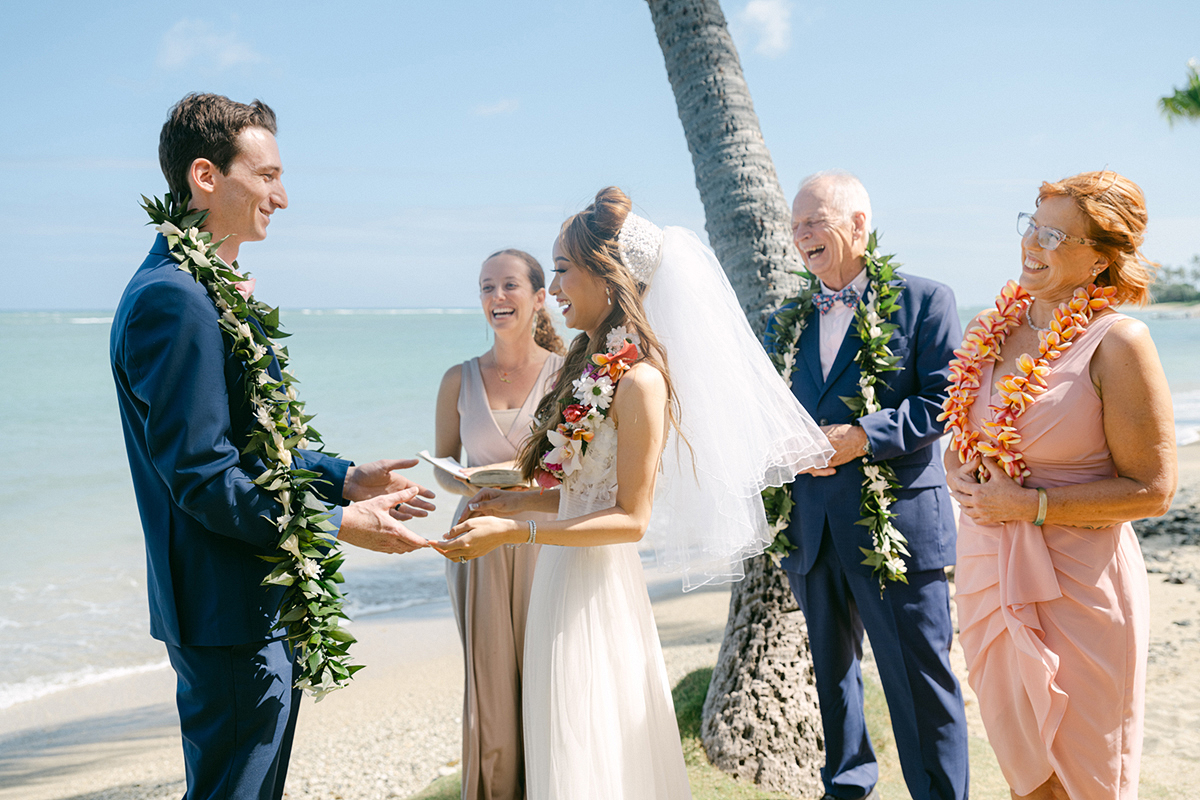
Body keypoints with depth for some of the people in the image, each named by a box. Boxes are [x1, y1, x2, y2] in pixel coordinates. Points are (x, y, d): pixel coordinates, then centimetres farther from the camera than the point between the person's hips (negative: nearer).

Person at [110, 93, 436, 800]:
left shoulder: (211, 290, 13)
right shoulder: (174, 299, -20)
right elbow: (201, 477, -23)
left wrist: (345, 477, 10)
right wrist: (338, 524, -17)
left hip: (264, 604, 10)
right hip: (230, 615, -10)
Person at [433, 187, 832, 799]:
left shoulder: (638, 379, -17)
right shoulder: (590, 364, 9)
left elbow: (631, 517, -18)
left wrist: (515, 532, -20)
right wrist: (518, 502, 13)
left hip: (596, 587, -8)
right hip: (562, 581, 9)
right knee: (568, 746, 16)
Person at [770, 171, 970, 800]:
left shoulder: (923, 300, -2)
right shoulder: (786, 320, 13)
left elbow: (947, 402, -10)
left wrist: (865, 435, -20)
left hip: (897, 521, -5)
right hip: (811, 528, 6)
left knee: (920, 678, -2)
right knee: (832, 671, 18)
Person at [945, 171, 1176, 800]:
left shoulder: (1116, 341, -13)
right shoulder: (995, 327, 6)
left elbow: (1151, 490, -14)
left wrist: (1032, 506, -17)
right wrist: (961, 476, -3)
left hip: (1075, 581, -6)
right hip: (989, 573, 6)